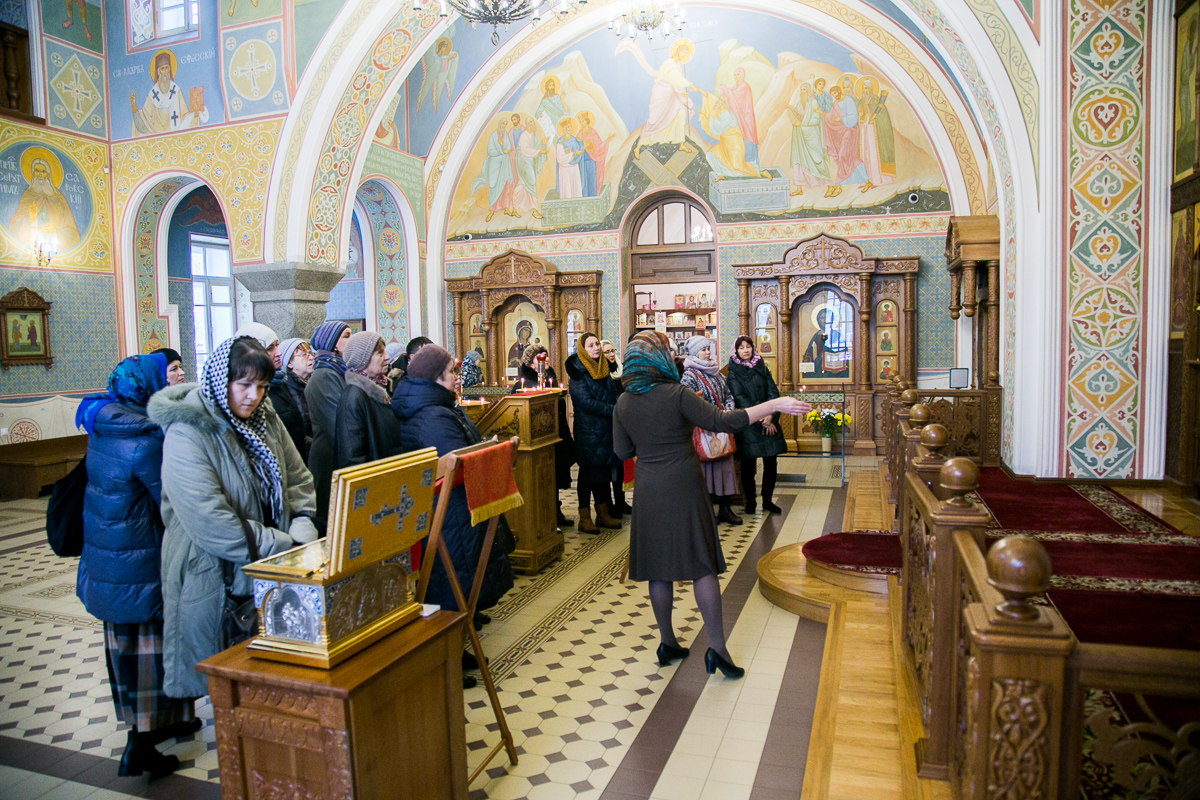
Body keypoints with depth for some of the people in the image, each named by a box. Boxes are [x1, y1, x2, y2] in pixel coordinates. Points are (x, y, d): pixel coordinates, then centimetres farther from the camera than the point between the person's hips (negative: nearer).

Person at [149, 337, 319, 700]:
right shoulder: (187, 433, -15)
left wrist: (301, 536, -7)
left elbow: (299, 481, 11)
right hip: (218, 579, -5)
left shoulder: (266, 419, 7)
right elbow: (211, 525, -21)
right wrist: (287, 548, -18)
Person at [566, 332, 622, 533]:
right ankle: (585, 519, 7)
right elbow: (586, 402, -17)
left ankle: (603, 514, 21)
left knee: (604, 470, 10)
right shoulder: (578, 372, -10)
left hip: (606, 430, 7)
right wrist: (614, 410, -17)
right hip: (588, 431, -7)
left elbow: (613, 393, 16)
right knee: (588, 472, -1)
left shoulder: (603, 368, 13)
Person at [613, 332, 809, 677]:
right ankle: (716, 646, 3)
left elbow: (623, 451, 6)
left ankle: (667, 642, 23)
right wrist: (775, 405, -15)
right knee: (701, 565, 3)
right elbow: (722, 421, -18)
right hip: (682, 489, -4)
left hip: (648, 493, 4)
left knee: (659, 568, 11)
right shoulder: (677, 394, -14)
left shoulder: (623, 403, 0)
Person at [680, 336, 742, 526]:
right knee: (706, 466, -1)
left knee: (724, 465, 7)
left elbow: (728, 395, 16)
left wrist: (728, 411, -3)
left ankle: (725, 508, 15)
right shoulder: (689, 375, -9)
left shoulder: (716, 373, 13)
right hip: (703, 429, -6)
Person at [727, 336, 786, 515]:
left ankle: (767, 500, 16)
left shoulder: (762, 368, 11)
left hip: (769, 422, 3)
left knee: (771, 463, 3)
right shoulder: (733, 373, 0)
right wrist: (760, 419, -14)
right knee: (748, 465, 1)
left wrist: (770, 415, -11)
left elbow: (773, 391, 4)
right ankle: (750, 501, 14)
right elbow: (740, 399, -8)